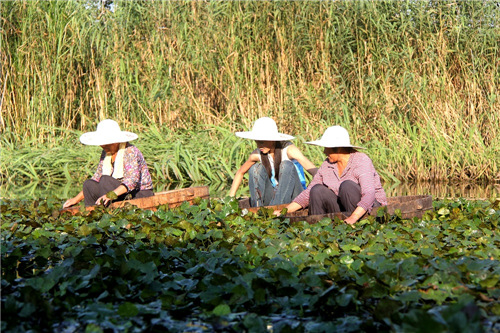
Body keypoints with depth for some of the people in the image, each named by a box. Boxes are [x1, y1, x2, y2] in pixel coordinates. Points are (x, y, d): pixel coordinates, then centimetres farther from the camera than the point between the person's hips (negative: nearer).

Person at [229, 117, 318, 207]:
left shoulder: (288, 149, -18)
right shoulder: (257, 154, -5)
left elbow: (312, 169, -31)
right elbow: (240, 172, 12)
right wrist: (231, 198, 5)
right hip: (274, 194, 4)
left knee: (287, 165, -28)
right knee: (255, 168, -14)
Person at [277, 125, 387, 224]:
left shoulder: (361, 161, -17)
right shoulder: (327, 165, 2)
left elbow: (369, 194, -30)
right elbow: (308, 193, 6)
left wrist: (353, 218, -45)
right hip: (344, 209, 5)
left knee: (347, 186, -31)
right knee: (317, 190, -15)